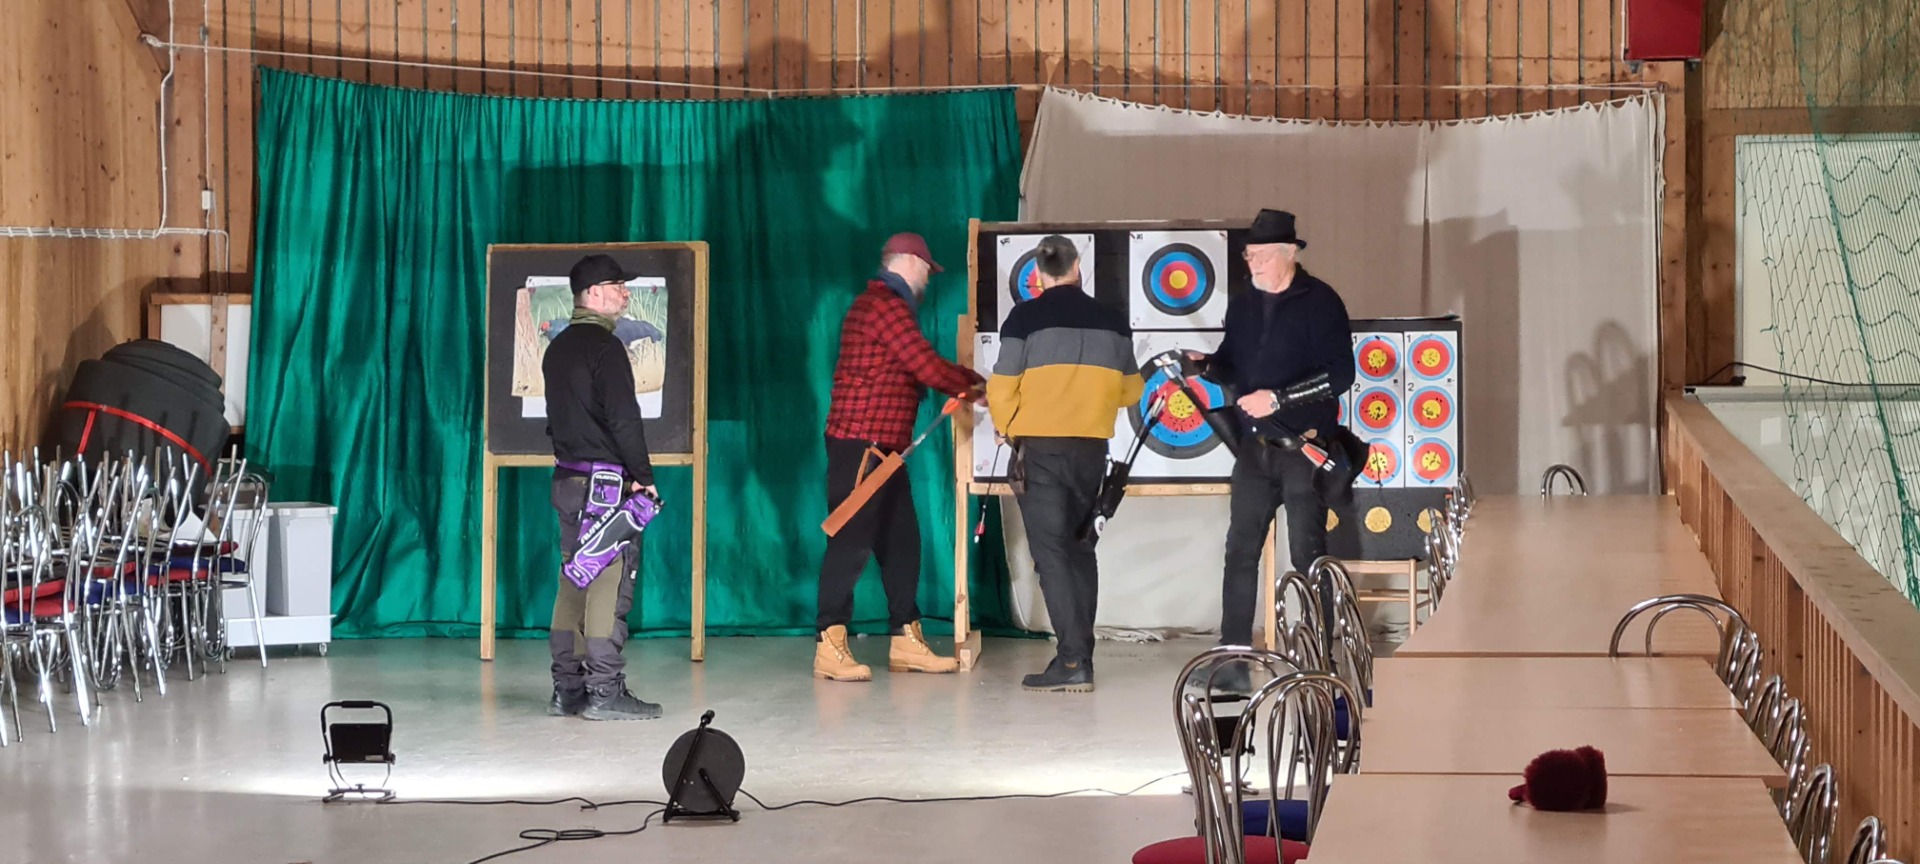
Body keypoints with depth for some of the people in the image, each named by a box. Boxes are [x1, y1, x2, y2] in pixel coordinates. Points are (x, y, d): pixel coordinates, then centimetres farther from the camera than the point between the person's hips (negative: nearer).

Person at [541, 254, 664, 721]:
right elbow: (624, 419, -17)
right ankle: (604, 692, -8)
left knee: (574, 583, 11)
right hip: (605, 481, -9)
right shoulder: (605, 347, -13)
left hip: (567, 479, 9)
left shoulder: (558, 348, 15)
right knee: (609, 585, -7)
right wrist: (644, 476, -10)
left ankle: (568, 690, 12)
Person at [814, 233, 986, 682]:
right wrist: (977, 385, -2)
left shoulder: (882, 304, 21)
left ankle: (905, 641, 15)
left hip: (883, 448, 11)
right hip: (861, 444, -11)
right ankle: (830, 647, -8)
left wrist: (964, 386, 8)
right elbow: (929, 368, -17)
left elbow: (917, 370, 18)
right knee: (851, 541, -9)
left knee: (901, 542, 11)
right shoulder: (886, 306, -13)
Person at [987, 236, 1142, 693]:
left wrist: (1010, 433, 10)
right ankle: (1079, 653, 17)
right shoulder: (1112, 321, 5)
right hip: (1092, 447, 4)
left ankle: (1073, 660, -12)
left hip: (1039, 446, -4)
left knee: (1050, 551, -4)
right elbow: (1130, 390, 13)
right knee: (1080, 549, 16)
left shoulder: (1025, 317, -6)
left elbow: (1002, 389, -8)